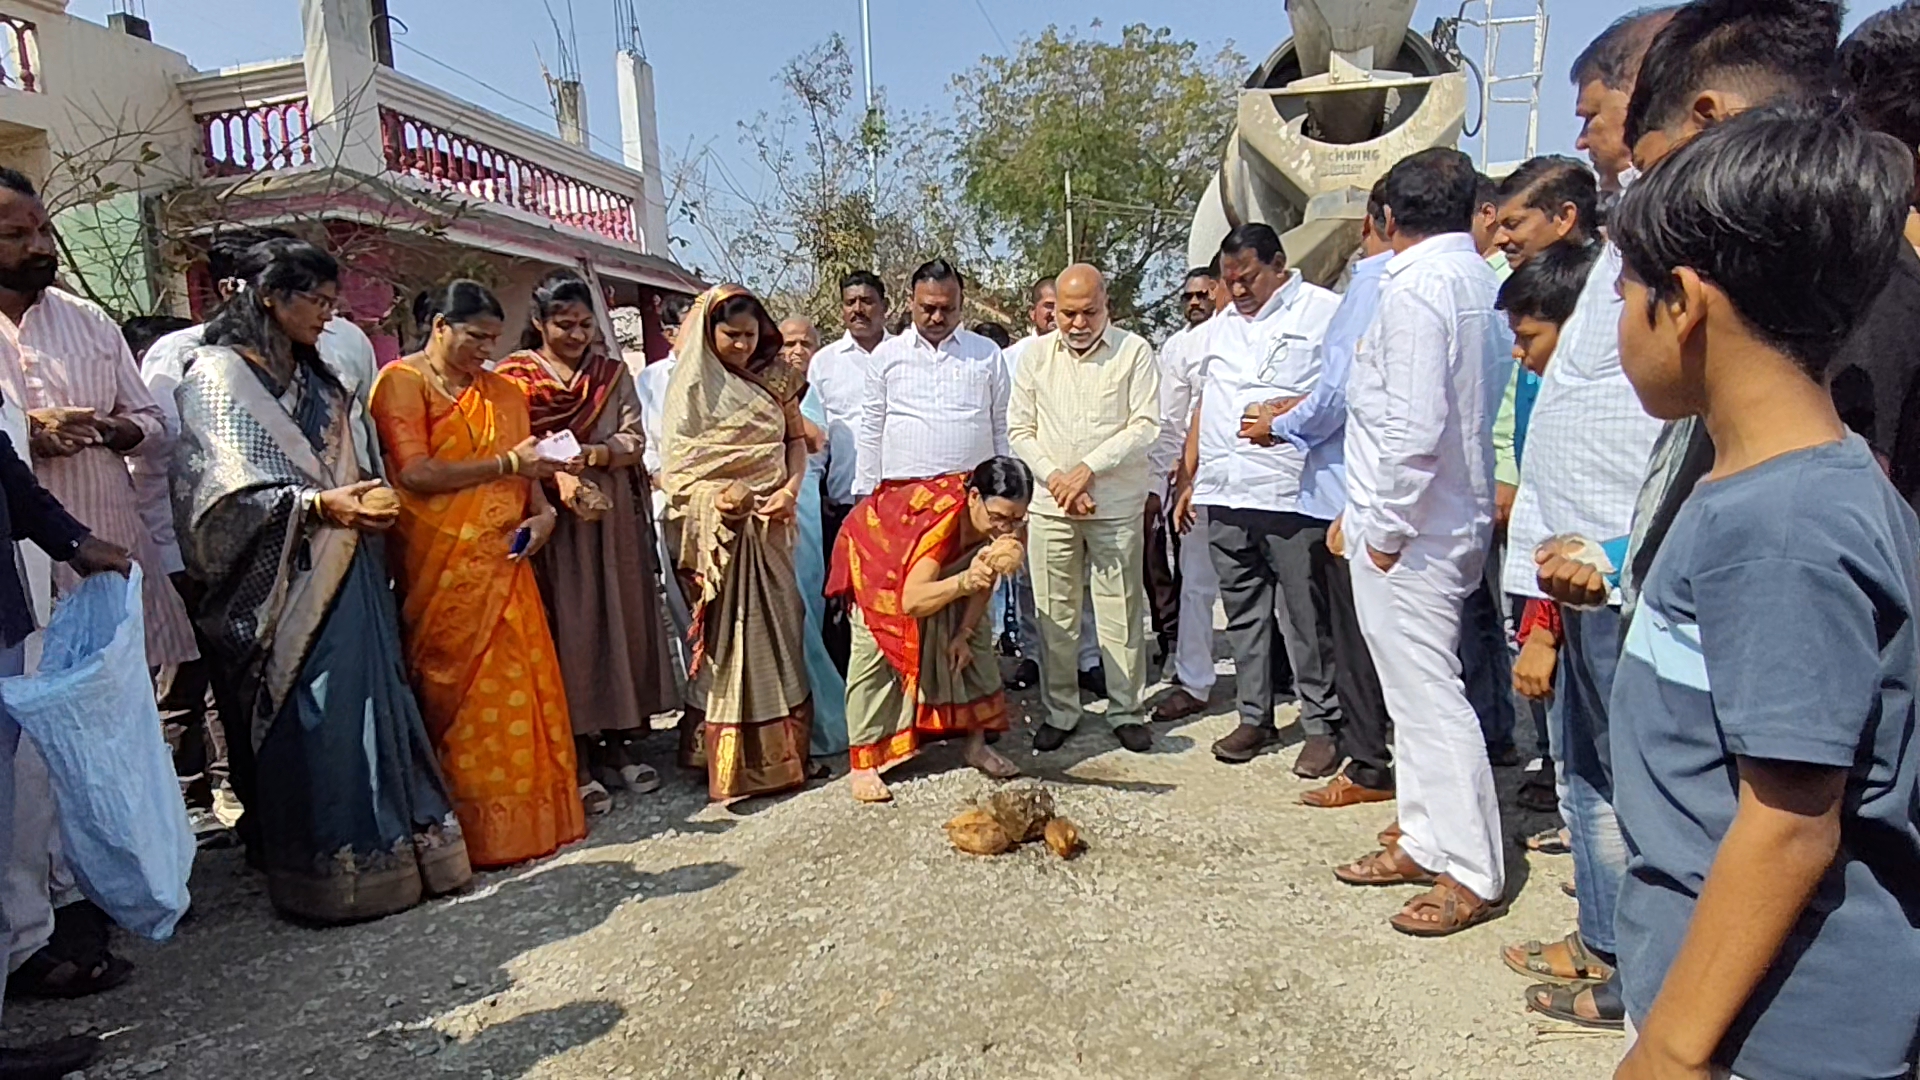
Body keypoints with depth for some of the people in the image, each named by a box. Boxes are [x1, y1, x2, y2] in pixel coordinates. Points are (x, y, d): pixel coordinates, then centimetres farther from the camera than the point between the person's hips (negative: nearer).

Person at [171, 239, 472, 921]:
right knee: (307, 720, -6)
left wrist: (364, 500, 5)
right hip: (287, 578, -7)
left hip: (346, 572, 7)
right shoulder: (219, 375, -4)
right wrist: (319, 504, -24)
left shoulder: (316, 379, 19)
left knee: (369, 702, 5)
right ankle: (329, 868, 4)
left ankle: (391, 847, 13)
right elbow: (229, 487, -14)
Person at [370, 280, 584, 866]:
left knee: (519, 686, 1)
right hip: (440, 569, -5)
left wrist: (542, 510, -3)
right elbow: (414, 473, -12)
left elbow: (526, 467, 17)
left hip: (502, 561, 5)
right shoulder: (402, 381, 0)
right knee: (455, 693, -1)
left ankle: (526, 812, 11)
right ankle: (472, 826, 8)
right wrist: (506, 464, -14)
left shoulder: (501, 391, 18)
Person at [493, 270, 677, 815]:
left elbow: (634, 440, 3)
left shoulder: (612, 372, 13)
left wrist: (591, 453, -17)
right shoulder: (515, 378, 4)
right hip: (551, 515, -3)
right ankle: (576, 758, 3)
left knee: (622, 617, 5)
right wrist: (562, 481, -24)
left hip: (615, 518, 3)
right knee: (567, 629, -4)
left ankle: (619, 742, 16)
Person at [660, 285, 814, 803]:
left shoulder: (776, 377, 8)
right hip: (718, 527, -3)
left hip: (769, 523, 3)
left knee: (775, 626, 6)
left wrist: (791, 488, -8)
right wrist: (717, 495, -19)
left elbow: (797, 439, 10)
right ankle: (731, 759, 9)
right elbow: (676, 465, -2)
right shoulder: (693, 385, 1)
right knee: (725, 634, 0)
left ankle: (781, 749, 18)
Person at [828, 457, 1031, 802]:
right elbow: (911, 601, -53)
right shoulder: (940, 518, -46)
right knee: (875, 649, -16)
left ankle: (977, 743, 13)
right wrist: (965, 581, -68)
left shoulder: (1006, 522, -26)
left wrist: (964, 634, -10)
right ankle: (863, 765, -8)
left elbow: (985, 579, -10)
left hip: (947, 562, 7)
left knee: (978, 636, 2)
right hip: (880, 546, -6)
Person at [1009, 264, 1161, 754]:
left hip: (1117, 505, -2)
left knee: (1121, 614, 4)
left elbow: (1145, 426, -6)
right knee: (1054, 616, 7)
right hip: (1050, 506, 2)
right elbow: (1020, 429, 6)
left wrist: (1088, 468, -13)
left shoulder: (1133, 351, -1)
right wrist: (1056, 478, -7)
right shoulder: (1036, 355, 7)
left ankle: (1126, 711, 17)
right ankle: (1059, 712, 19)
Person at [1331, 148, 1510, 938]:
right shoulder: (1481, 280, 12)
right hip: (1459, 512, 10)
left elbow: (1414, 425, -23)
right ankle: (1423, 839, 29)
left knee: (1426, 693, -3)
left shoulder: (1417, 287, -16)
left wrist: (1386, 524, -14)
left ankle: (1471, 874, 7)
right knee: (1416, 687, 17)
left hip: (1408, 531, -10)